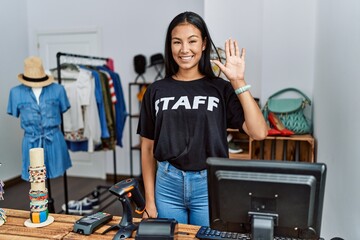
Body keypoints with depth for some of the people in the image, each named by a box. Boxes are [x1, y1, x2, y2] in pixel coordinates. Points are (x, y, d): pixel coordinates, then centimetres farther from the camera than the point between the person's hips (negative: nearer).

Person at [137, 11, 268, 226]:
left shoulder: (221, 88, -1)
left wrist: (238, 81, -14)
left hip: (209, 185, -1)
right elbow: (148, 147, 6)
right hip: (167, 184, 1)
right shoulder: (157, 91, 3)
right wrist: (150, 200, 3)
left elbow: (259, 133, -11)